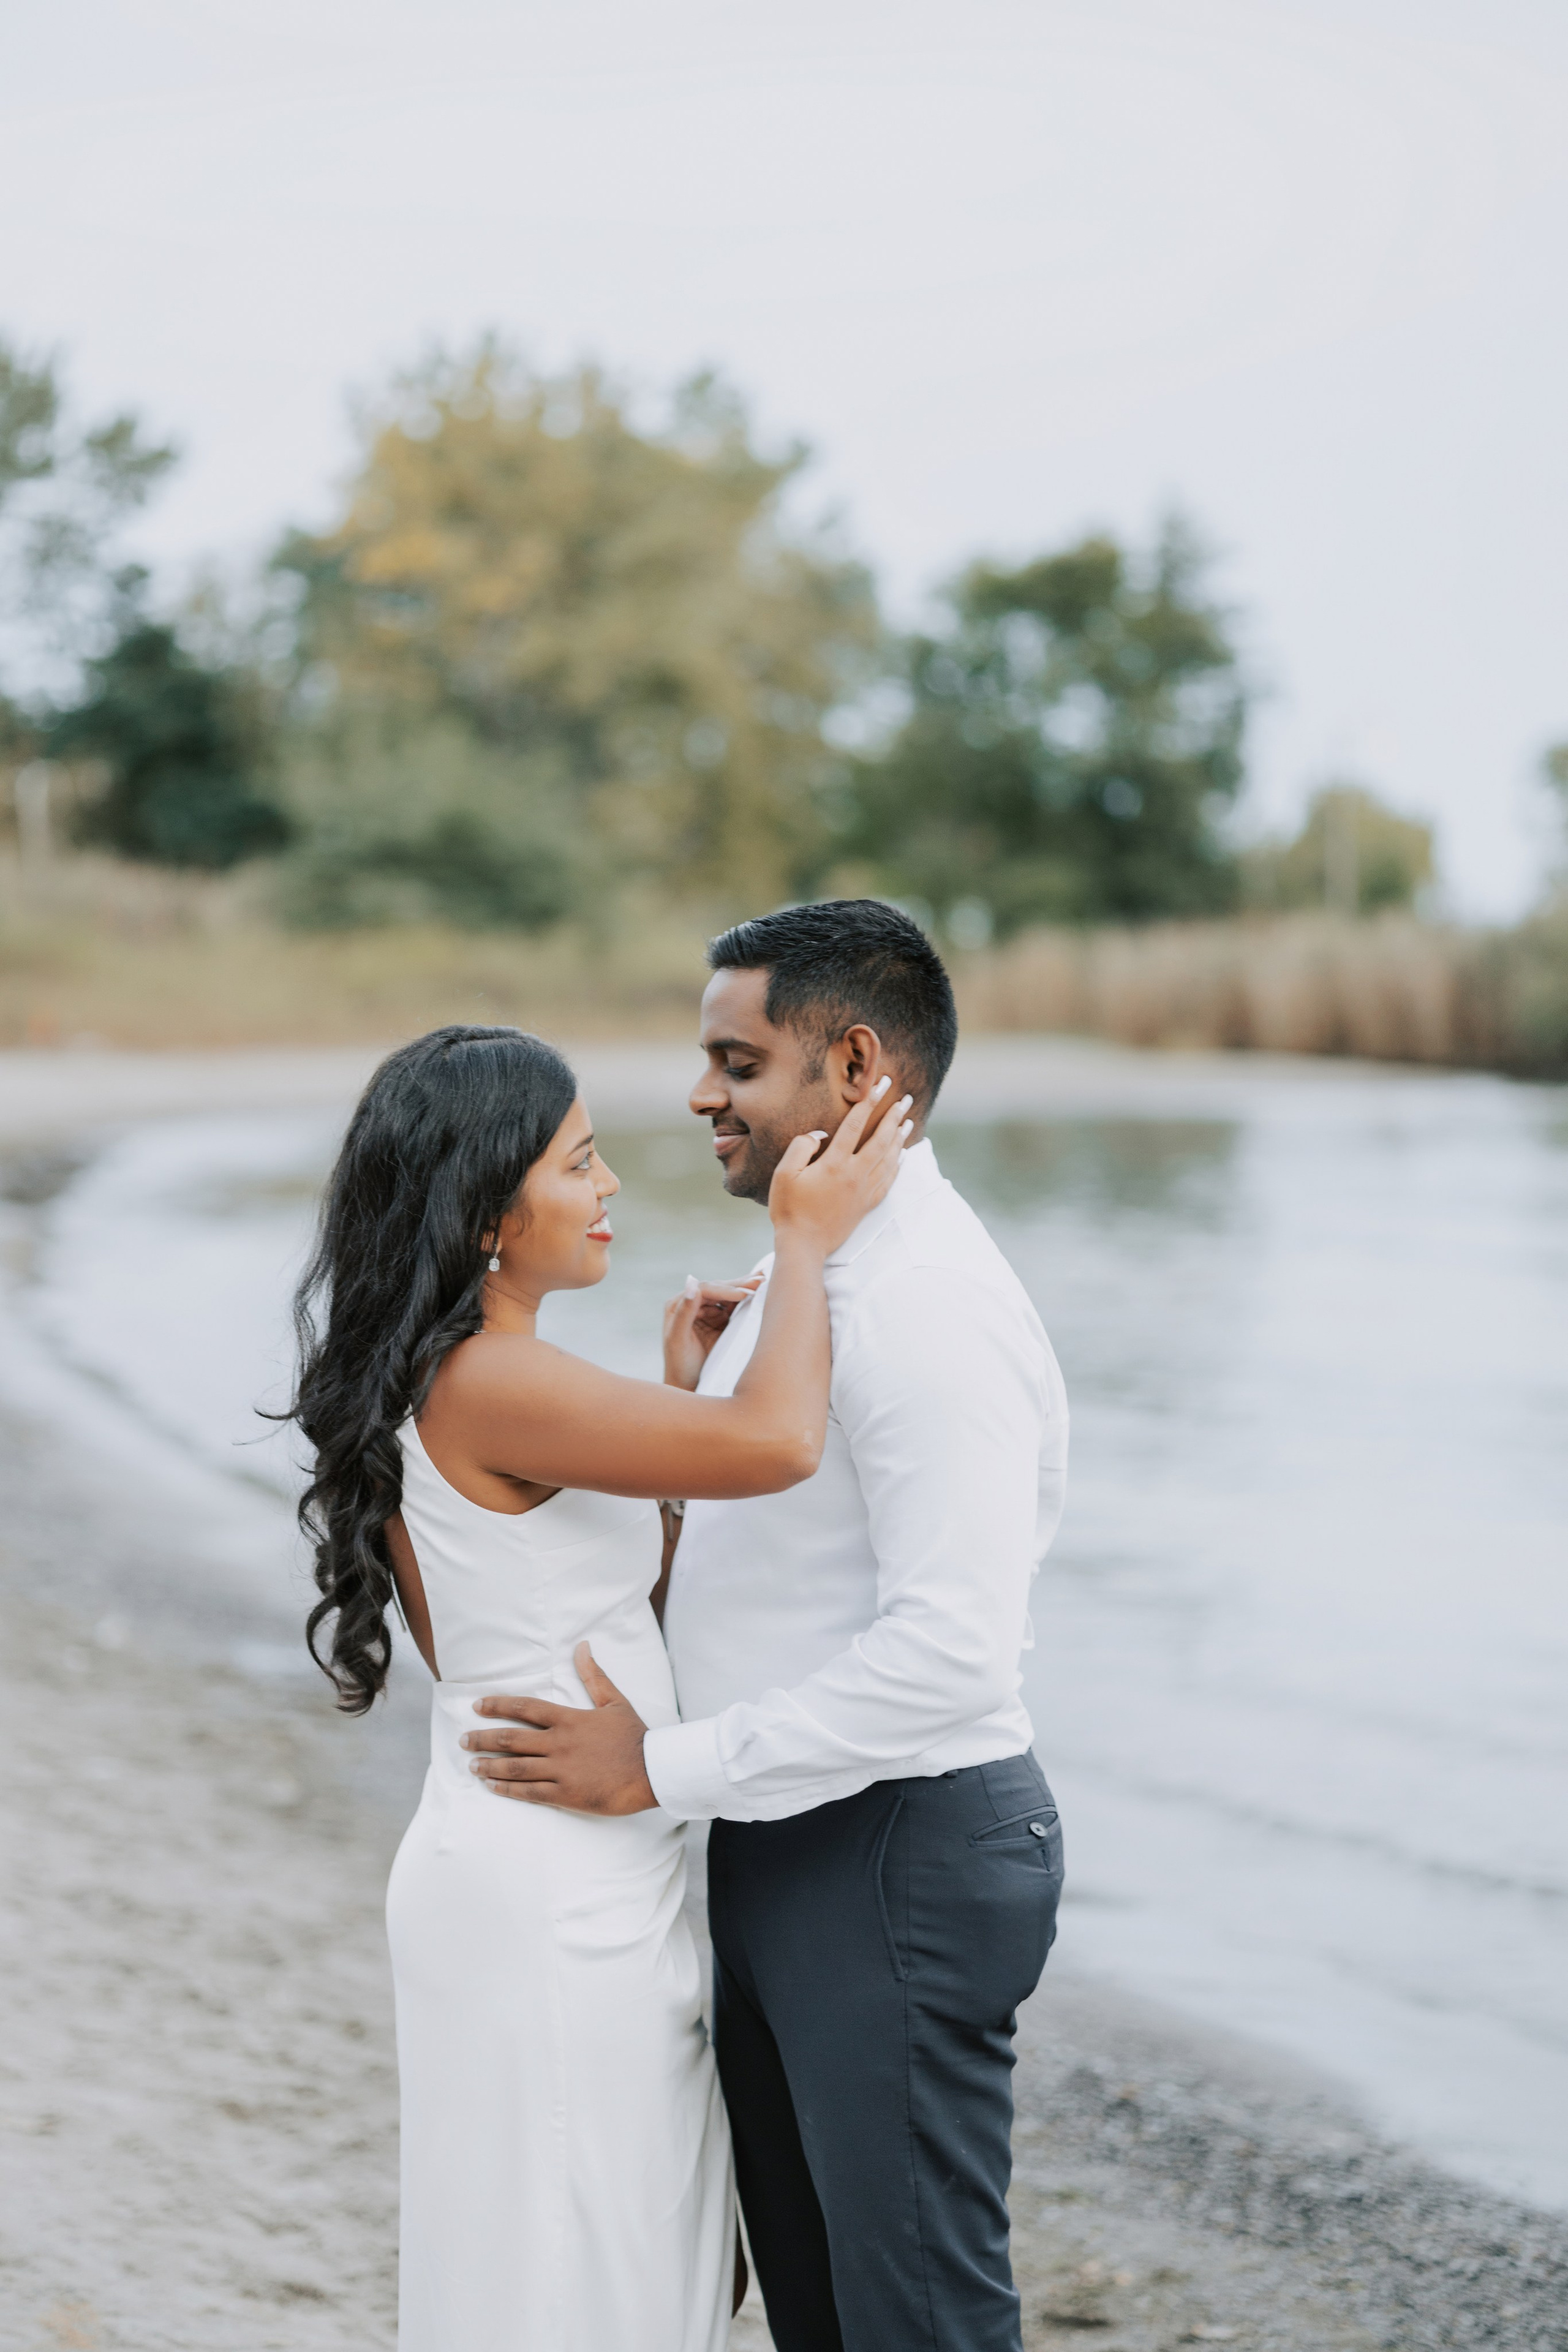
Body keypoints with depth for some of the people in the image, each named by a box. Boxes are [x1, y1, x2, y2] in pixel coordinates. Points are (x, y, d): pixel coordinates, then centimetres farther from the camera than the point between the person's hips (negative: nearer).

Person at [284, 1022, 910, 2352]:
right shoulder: (488, 1383, -21)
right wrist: (807, 1239, -16)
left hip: (575, 1884, 10)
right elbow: (778, 1446, -32)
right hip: (545, 1903, -10)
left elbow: (619, 1606, 14)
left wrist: (682, 1394, 9)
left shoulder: (450, 1378, 10)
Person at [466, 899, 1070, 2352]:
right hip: (779, 1847, 10)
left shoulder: (928, 1308, -22)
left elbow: (951, 1649, -28)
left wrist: (664, 1769, -23)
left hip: (899, 1859, -10)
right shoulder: (801, 1277, 12)